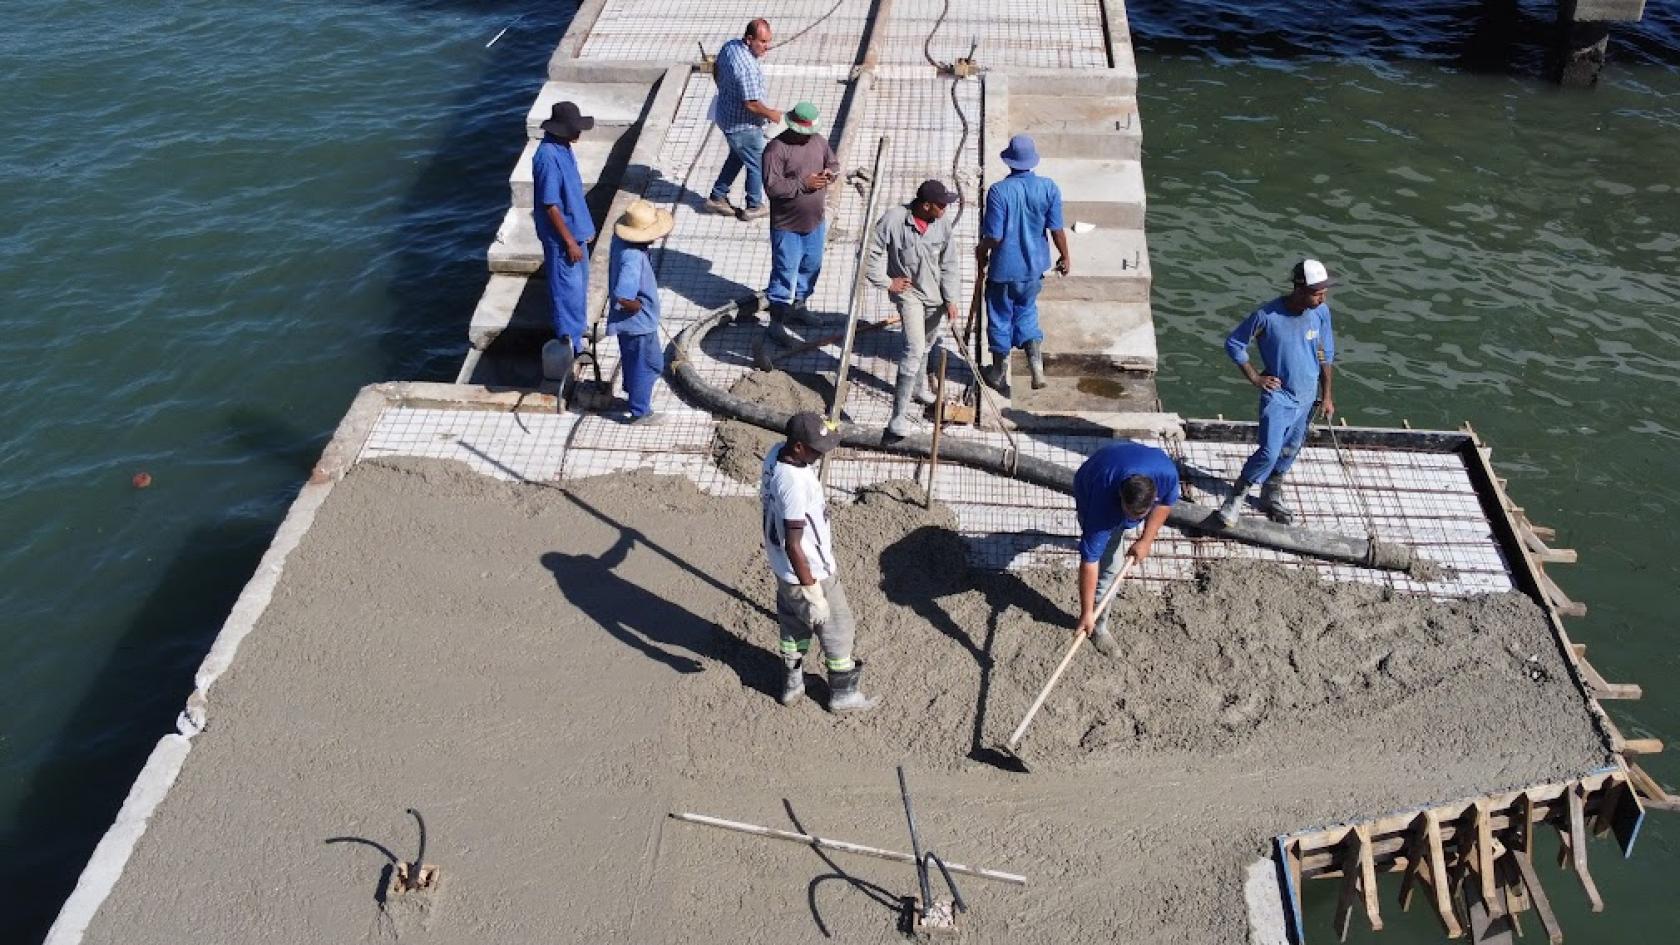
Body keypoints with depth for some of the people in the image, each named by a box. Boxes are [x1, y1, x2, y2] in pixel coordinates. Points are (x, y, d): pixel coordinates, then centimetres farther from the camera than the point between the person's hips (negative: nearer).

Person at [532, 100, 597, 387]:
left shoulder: (563, 148, 2)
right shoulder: (548, 157, -28)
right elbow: (550, 205, -25)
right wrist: (569, 242, -21)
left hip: (575, 230, 10)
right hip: (561, 237, -10)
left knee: (579, 284, 24)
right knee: (568, 291, -1)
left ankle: (577, 328, 41)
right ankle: (568, 347, 9)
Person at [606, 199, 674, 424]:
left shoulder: (621, 239, -7)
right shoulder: (633, 258, -35)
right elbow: (623, 298, -41)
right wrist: (638, 307, -21)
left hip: (629, 321, 9)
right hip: (639, 321, -9)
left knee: (632, 359, 28)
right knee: (650, 364, 9)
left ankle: (635, 394, 50)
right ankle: (640, 412, 21)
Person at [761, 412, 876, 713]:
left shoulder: (775, 455, -9)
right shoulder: (795, 484, -37)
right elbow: (793, 545, -33)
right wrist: (811, 590, -25)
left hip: (782, 568, 8)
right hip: (811, 572, -8)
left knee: (793, 625, 27)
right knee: (838, 631, 14)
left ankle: (792, 683, 44)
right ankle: (843, 693, 32)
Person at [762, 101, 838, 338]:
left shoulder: (819, 140, 1)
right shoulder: (776, 149, -20)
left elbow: (834, 163, 15)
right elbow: (772, 186, -25)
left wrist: (829, 174, -9)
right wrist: (804, 183, -29)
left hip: (815, 222, 7)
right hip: (787, 225, -7)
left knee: (812, 266, 21)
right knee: (785, 272, -1)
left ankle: (799, 304, 43)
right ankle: (776, 321, 8)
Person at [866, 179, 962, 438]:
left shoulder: (942, 224, -8)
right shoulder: (894, 219, -20)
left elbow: (949, 264, 0)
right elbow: (872, 252, -11)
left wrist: (951, 299, -3)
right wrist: (886, 282, -11)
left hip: (934, 294, 5)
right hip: (908, 292, -5)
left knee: (927, 345, 22)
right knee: (914, 348, -17)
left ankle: (919, 388, 49)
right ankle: (900, 414, -15)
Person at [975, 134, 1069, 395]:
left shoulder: (999, 191, -21)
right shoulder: (1049, 188, -10)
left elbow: (993, 235, -18)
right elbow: (1057, 229, -4)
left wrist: (981, 254, 3)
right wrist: (1065, 257, 12)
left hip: (1004, 268, -4)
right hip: (1034, 266, 4)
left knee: (1000, 318, 13)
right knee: (1026, 312, 24)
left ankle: (1000, 374, 28)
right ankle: (1037, 365, 12)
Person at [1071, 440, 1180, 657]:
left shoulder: (1167, 474, -42)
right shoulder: (1103, 506, -48)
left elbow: (1167, 501, -16)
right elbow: (1089, 561, -40)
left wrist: (1146, 540, -21)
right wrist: (1086, 612, -37)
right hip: (1090, 490, -4)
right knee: (1109, 565, -11)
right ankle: (1099, 626, 9)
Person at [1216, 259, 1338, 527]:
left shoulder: (1321, 312, -10)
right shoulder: (1268, 315, -23)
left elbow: (1326, 354, 5)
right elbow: (1233, 343, -9)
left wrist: (1326, 395, 9)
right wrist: (1255, 378, -8)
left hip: (1307, 395, 5)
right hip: (1278, 395, -5)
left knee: (1290, 450, 18)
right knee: (1269, 452, -15)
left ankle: (1272, 495, 40)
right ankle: (1235, 498, 4)